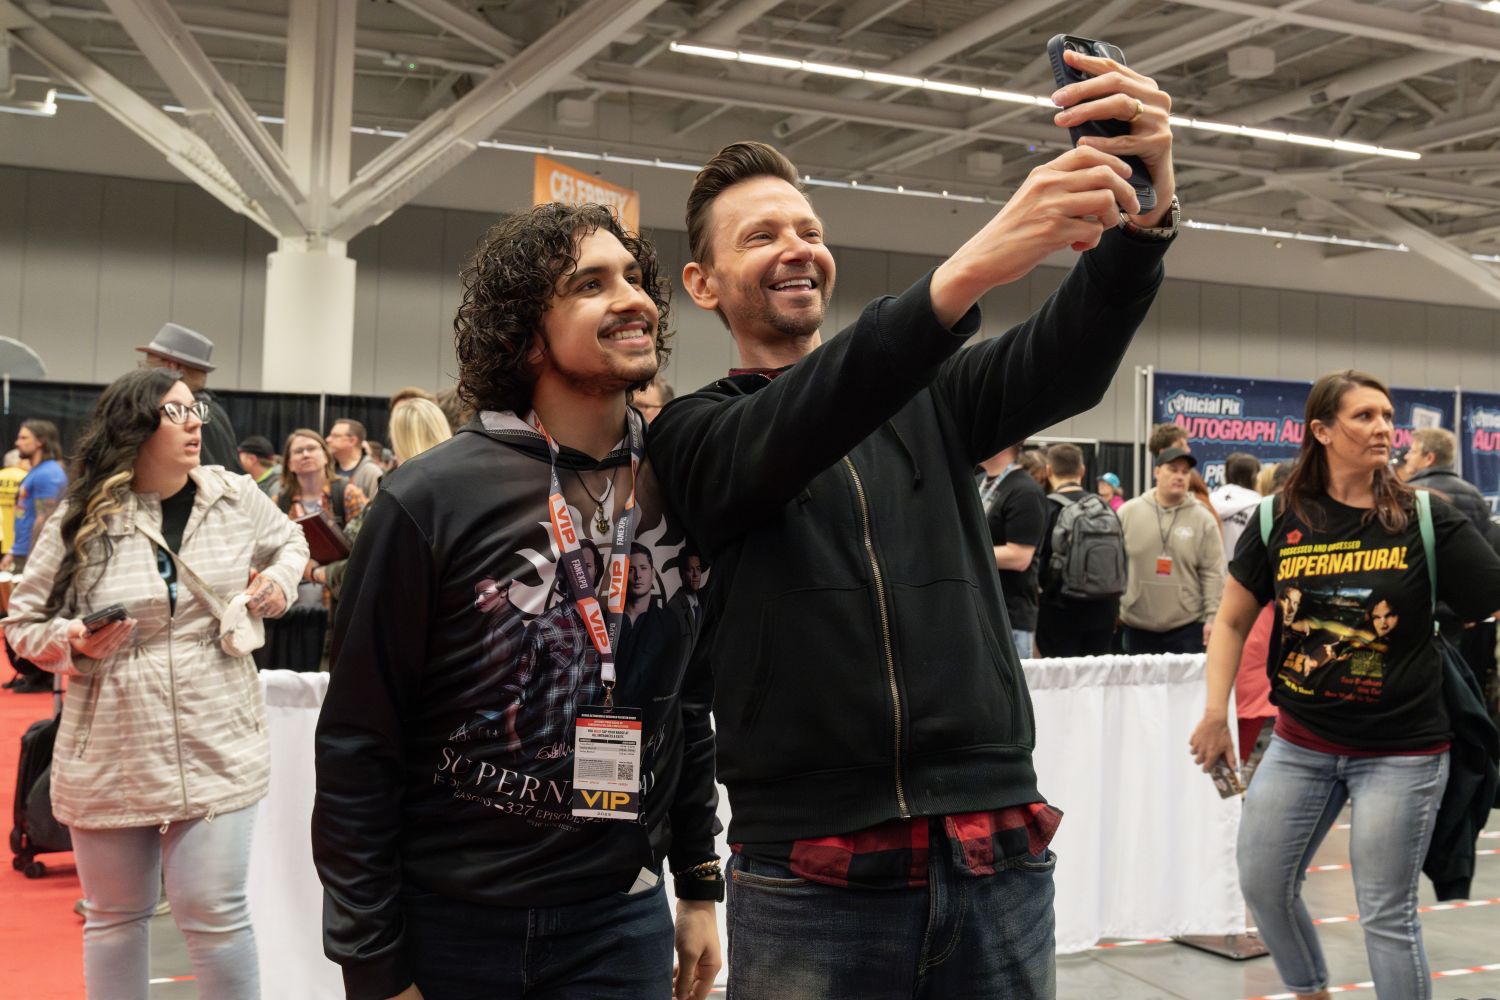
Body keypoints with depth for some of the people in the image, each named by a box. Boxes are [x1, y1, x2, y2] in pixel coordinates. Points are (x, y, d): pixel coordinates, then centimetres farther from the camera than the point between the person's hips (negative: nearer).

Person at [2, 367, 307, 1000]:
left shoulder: (236, 498, 0)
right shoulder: (82, 520, -4)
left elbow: (289, 541, 21)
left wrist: (280, 578, 0)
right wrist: (72, 640, -16)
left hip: (217, 750, 0)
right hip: (111, 756, 0)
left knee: (216, 913, -3)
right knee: (115, 917, 15)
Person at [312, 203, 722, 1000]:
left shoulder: (680, 491, -1)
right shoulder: (432, 499, -14)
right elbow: (357, 748, -10)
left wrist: (699, 884, 10)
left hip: (623, 920, 3)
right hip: (449, 926, -3)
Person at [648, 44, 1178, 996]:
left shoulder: (930, 401, 10)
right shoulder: (692, 434, 2)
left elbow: (1069, 364, -7)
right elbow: (788, 438, -19)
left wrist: (1144, 216, -28)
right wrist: (967, 270, -33)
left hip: (997, 861, 3)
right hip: (812, 879, -2)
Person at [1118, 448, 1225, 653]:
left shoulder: (1203, 519, -1)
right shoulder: (1128, 512, 1)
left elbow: (1213, 573, -2)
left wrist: (1213, 617, -7)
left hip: (1187, 626, -1)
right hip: (1136, 625, 1)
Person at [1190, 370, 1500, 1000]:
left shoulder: (1427, 520, -7)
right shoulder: (1280, 521, -1)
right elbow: (1231, 622, 6)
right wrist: (1216, 713, 0)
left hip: (1402, 751, -3)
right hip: (1301, 743, 3)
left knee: (1386, 914, 2)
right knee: (1263, 884, 9)